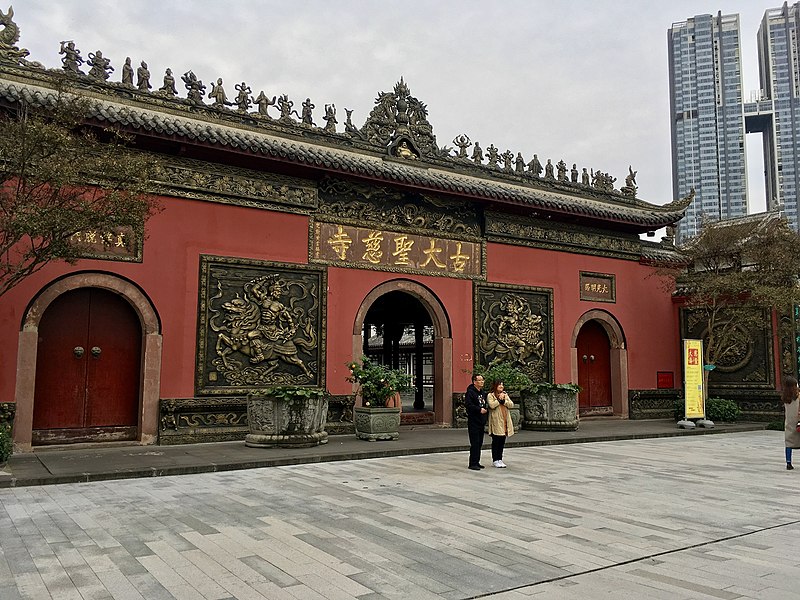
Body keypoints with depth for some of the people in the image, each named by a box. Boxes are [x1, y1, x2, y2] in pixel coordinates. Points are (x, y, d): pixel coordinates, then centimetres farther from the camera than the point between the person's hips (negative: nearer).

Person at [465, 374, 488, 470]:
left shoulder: (483, 393, 16)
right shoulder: (470, 392, -10)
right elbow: (468, 405, -21)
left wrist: (486, 411, 11)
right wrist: (479, 410, -21)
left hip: (481, 422, 8)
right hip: (473, 422, -8)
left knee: (479, 443, 12)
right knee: (475, 443, -8)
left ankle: (476, 462, 20)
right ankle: (473, 463, -4)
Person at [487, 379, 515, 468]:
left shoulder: (505, 395, 17)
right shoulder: (490, 395, -1)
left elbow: (511, 405, 4)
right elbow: (492, 405, -18)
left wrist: (503, 401, -10)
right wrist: (499, 399, -10)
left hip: (505, 421, 6)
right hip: (496, 422, -6)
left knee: (502, 442, 9)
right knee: (496, 442, -1)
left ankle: (500, 459, 18)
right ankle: (495, 460, 5)